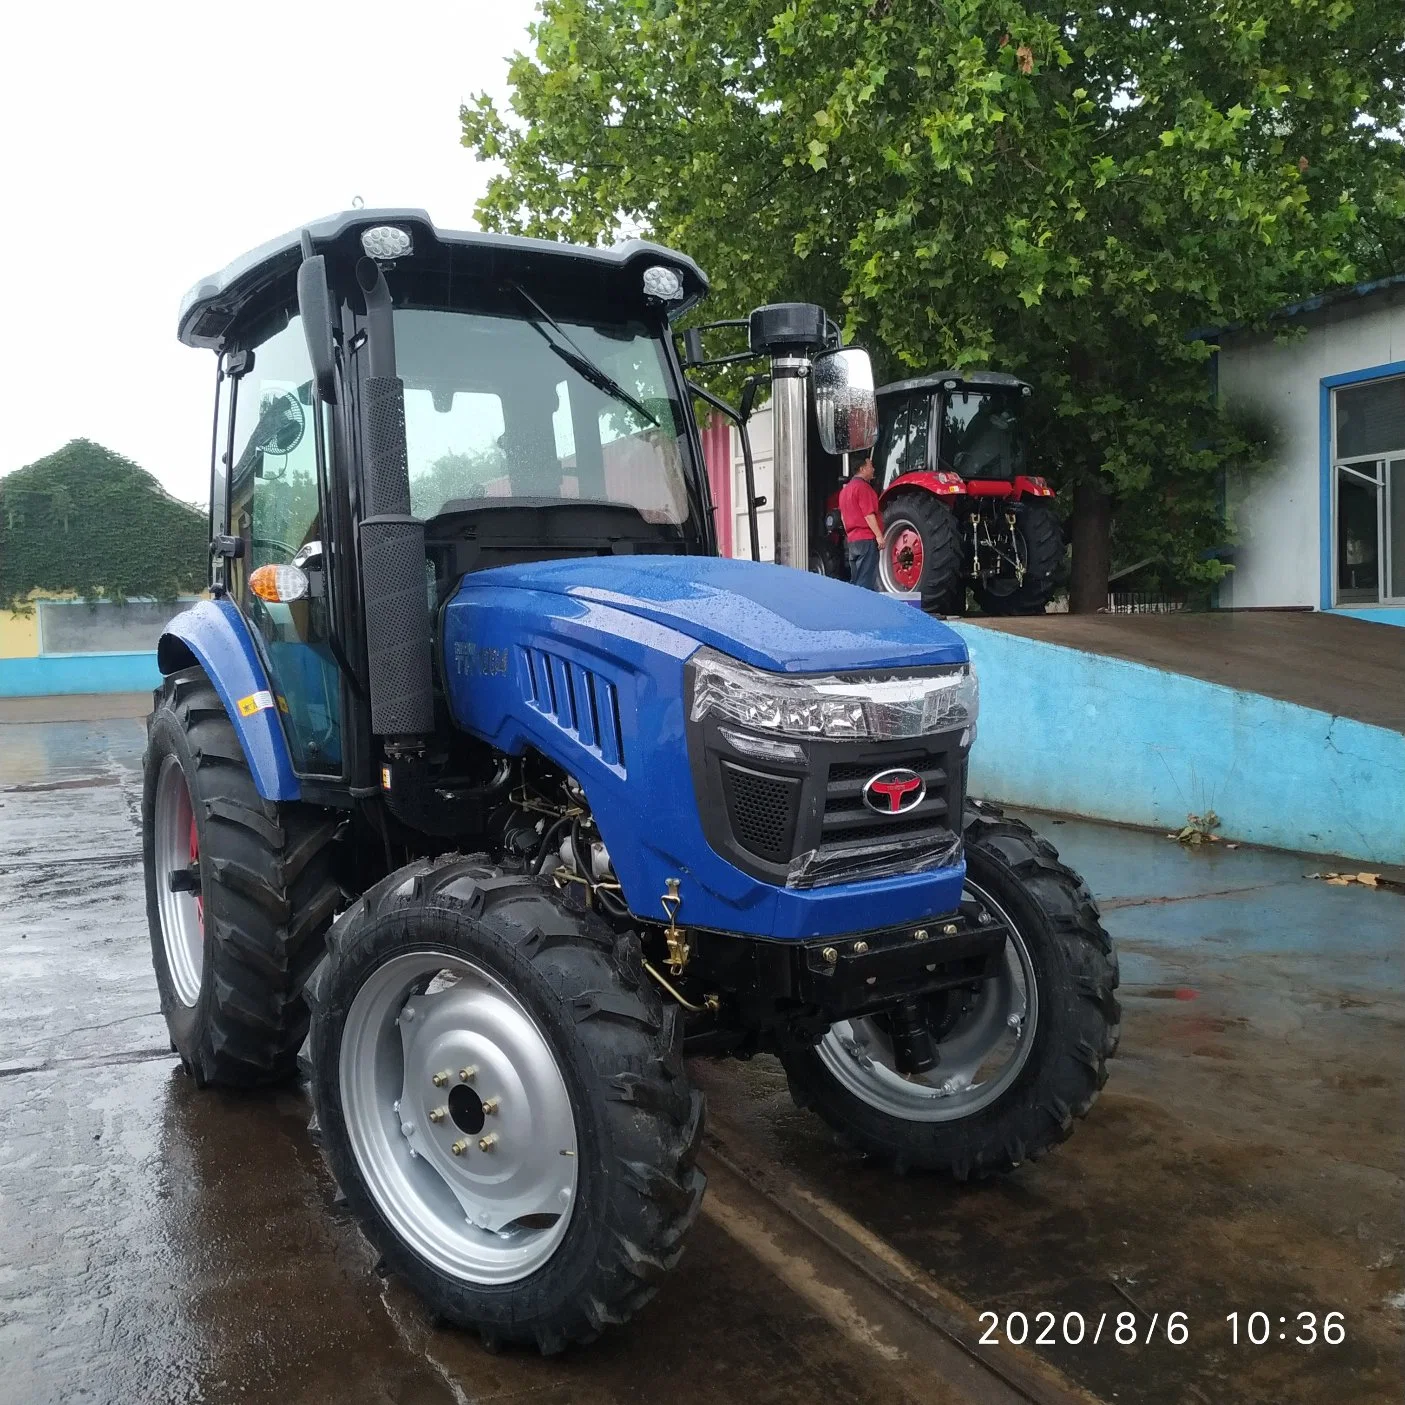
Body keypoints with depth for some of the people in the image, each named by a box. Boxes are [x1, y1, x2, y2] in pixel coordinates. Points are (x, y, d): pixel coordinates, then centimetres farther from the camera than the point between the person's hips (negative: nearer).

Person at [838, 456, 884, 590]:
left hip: (852, 540, 9)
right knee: (866, 580, -11)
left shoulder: (845, 489, 19)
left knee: (856, 579, 11)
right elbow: (868, 514, -17)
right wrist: (879, 535, -19)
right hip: (867, 539, -9)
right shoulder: (862, 486, -10)